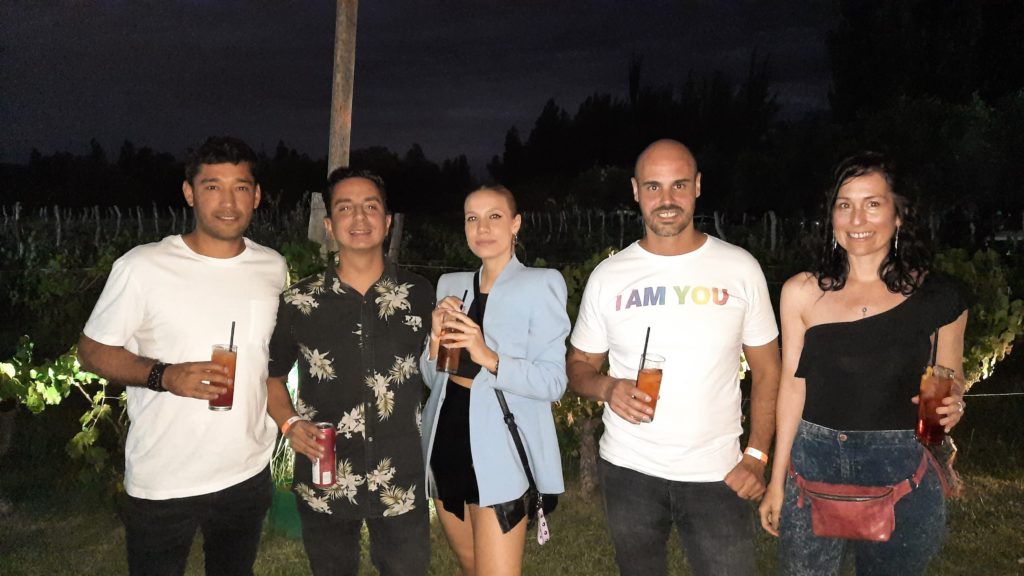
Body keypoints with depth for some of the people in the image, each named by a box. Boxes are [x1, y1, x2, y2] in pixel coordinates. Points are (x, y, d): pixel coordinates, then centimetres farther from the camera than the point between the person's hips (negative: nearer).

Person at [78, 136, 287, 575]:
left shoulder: (273, 267, 1)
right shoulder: (143, 267, -13)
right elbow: (93, 351, -8)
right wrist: (165, 375, -24)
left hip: (249, 473, 4)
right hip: (161, 483, -3)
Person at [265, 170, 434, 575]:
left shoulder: (420, 295, -3)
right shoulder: (299, 301, -4)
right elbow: (272, 376, 8)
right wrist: (290, 424, -8)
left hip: (400, 484, 0)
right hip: (323, 485, 1)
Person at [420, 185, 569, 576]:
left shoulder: (541, 284, -6)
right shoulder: (450, 284, 10)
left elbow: (554, 382, -13)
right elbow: (432, 379, 11)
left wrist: (489, 359, -26)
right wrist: (435, 338, -9)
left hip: (500, 455, -5)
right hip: (446, 447, 6)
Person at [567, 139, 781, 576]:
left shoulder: (740, 268, -2)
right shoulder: (608, 276, 0)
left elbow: (766, 370, 3)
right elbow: (579, 366, 7)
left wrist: (756, 455, -8)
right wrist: (606, 388, -16)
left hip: (717, 474, -1)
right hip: (628, 472, 1)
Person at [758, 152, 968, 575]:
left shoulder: (936, 296, -3)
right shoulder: (802, 292, -4)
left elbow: (951, 377, 11)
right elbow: (794, 383, 1)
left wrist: (953, 404, -14)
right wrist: (777, 481, 2)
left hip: (902, 472, 0)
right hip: (813, 464, 0)